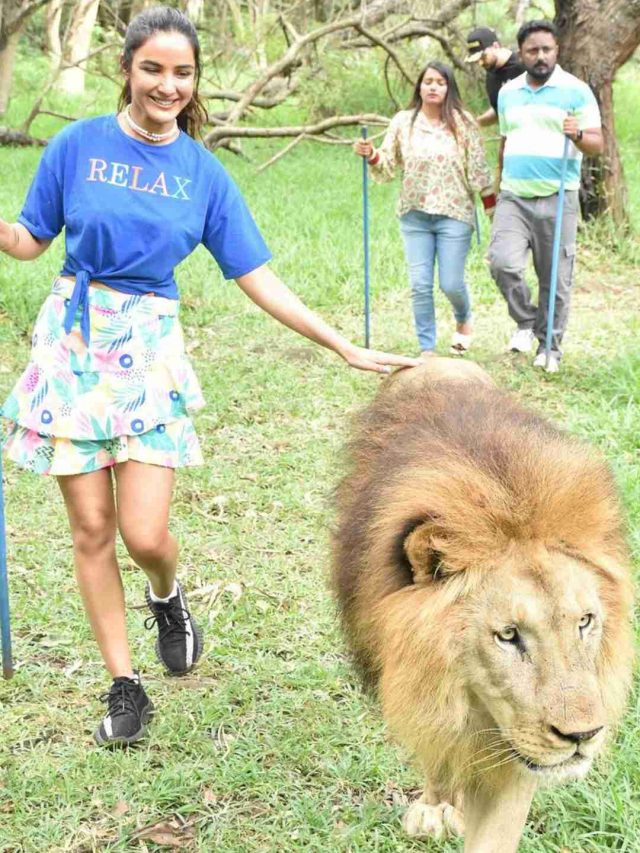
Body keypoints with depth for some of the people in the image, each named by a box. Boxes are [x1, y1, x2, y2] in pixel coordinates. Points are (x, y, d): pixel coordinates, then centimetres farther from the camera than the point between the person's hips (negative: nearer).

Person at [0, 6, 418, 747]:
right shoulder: (78, 145, -1)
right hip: (73, 342, 0)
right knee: (91, 526, 3)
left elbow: (256, 278, 2)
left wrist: (344, 348, -2)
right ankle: (123, 684, 19)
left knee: (145, 534, -7)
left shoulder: (203, 174, 2)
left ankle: (167, 596, 31)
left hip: (148, 350, 0)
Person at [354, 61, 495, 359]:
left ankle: (463, 319, 34)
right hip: (414, 215, 2)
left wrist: (491, 207, 0)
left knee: (451, 283, -1)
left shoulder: (462, 123, -2)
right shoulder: (402, 122, 2)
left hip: (454, 214, -2)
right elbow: (387, 168, 5)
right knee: (420, 285, 0)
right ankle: (426, 349, 11)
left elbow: (478, 169, 0)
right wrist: (370, 155, -15)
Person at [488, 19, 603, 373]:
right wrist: (498, 187, 24)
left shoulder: (576, 91, -1)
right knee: (502, 262, -17)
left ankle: (550, 346, 18)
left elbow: (597, 144, -4)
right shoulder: (508, 93, 12)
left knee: (555, 278, 2)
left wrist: (577, 135, -25)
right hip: (513, 198, 3)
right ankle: (525, 322, 6)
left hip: (557, 198, -3)